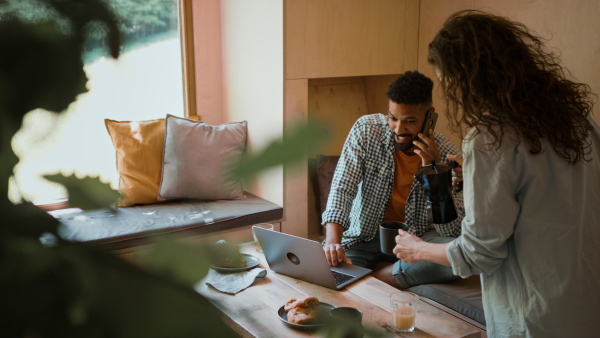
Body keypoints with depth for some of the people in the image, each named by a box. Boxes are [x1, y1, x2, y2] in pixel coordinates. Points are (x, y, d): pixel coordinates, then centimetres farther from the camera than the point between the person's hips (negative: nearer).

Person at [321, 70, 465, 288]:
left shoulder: (447, 154, -14)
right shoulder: (366, 129, -14)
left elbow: (452, 232, -17)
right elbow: (342, 188, -18)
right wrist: (333, 241, -34)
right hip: (365, 235, -1)